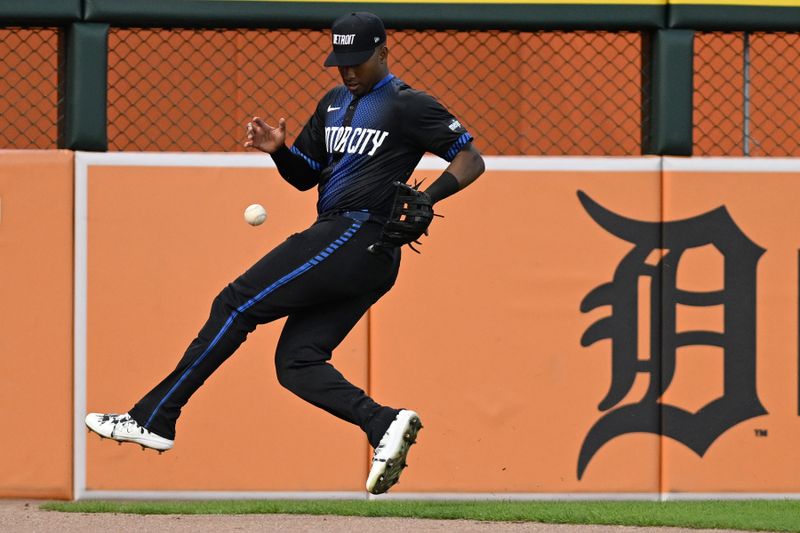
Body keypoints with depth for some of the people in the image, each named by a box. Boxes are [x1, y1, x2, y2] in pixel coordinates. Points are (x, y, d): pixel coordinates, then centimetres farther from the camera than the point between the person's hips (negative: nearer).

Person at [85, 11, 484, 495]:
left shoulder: (409, 106, -3)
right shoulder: (334, 103, 22)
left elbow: (471, 160, -5)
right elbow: (304, 176, 25)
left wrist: (425, 201, -20)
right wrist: (279, 150, 3)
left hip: (356, 234, -10)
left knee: (237, 305, -9)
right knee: (297, 362, -1)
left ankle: (153, 419, -9)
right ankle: (385, 423, -13)